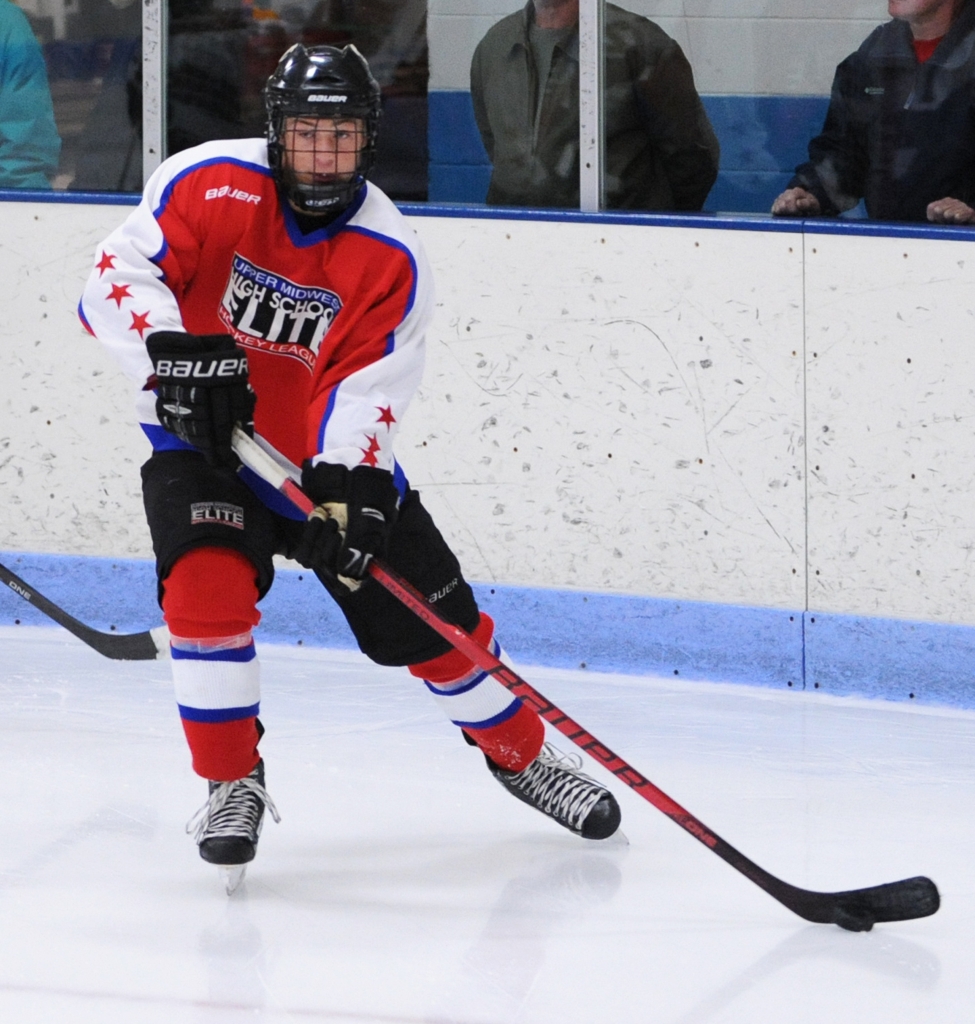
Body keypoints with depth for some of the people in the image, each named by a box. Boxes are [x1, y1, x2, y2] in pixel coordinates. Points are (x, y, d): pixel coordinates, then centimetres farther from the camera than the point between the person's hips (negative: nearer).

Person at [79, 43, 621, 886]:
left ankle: (519, 751, 30)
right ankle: (231, 781, -8)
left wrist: (349, 487, -37)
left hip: (333, 456, 1)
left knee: (436, 618, 4)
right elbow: (118, 278, -20)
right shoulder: (210, 185, -17)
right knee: (207, 585, -27)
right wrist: (176, 354, -37)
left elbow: (367, 390, -20)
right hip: (204, 439, -1)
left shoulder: (391, 257, -16)